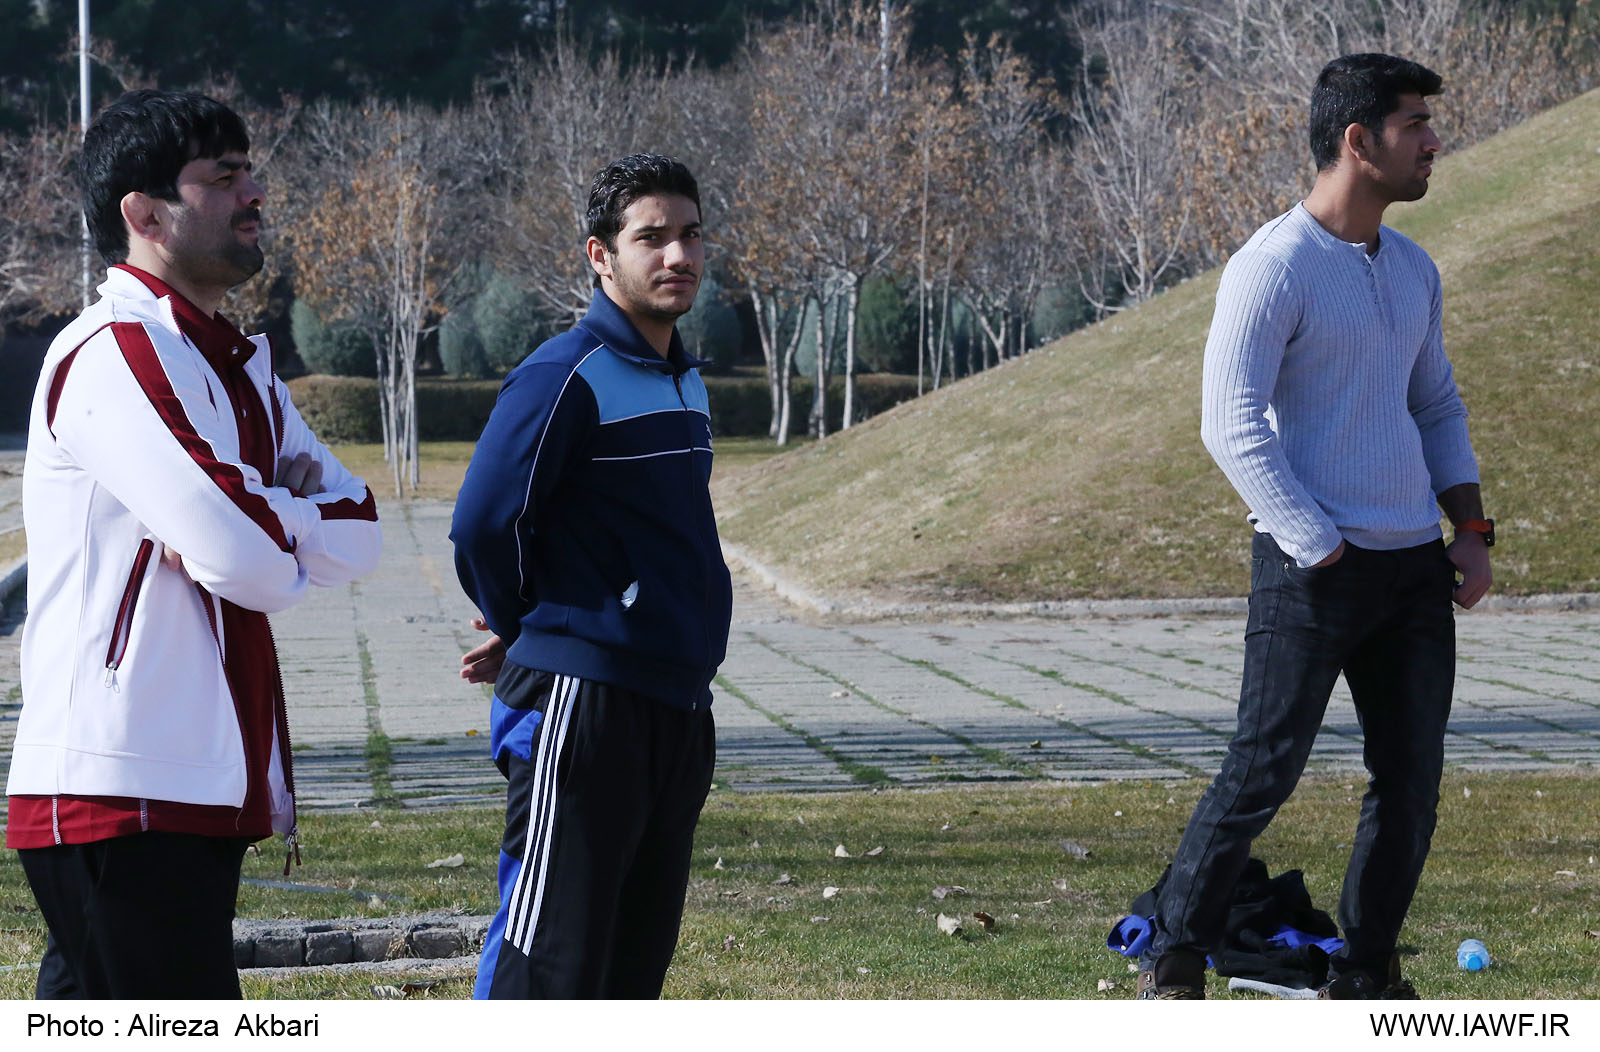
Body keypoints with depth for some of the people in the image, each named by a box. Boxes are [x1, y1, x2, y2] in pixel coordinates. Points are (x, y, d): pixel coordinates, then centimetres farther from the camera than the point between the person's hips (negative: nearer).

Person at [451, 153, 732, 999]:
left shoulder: (685, 380, 15)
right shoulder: (566, 377, -12)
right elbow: (483, 524, -16)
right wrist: (523, 629, 2)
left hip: (677, 705, 9)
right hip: (584, 701, -8)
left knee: (635, 955, 13)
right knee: (550, 957, -9)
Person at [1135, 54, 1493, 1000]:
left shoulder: (1414, 269, 14)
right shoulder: (1274, 266, -10)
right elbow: (1232, 425, -14)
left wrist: (1470, 527, 10)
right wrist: (1322, 549, -16)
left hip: (1415, 567, 7)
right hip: (1311, 568, -7)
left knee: (1412, 780, 6)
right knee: (1265, 773, -7)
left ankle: (1365, 981, 16)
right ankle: (1176, 962, 6)